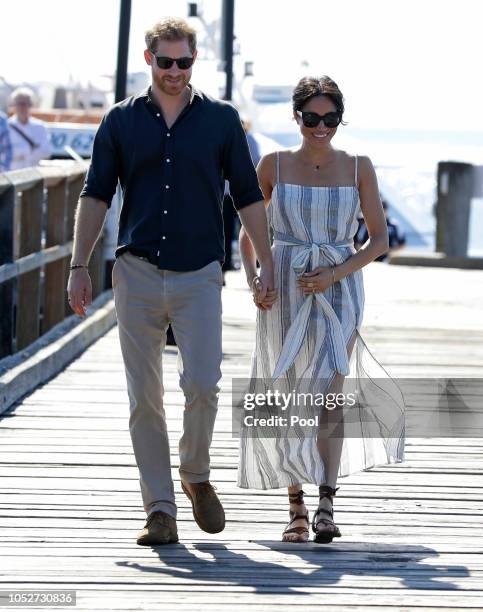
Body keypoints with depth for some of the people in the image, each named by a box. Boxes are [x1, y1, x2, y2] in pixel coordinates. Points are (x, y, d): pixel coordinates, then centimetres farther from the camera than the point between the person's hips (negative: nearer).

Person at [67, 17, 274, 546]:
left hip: (198, 274, -1)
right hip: (137, 273, 1)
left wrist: (267, 264, 4)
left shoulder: (221, 120, 6)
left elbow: (248, 198, 9)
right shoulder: (121, 121, 7)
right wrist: (78, 267, -1)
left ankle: (196, 477, 12)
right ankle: (159, 511, 5)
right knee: (144, 398, 0)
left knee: (202, 383, -14)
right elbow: (95, 196, 6)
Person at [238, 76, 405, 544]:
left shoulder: (358, 168, 2)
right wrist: (252, 282, -5)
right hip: (284, 293, 1)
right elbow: (248, 231, 11)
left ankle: (325, 503, -13)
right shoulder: (274, 166, 2)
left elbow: (379, 239, 3)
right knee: (290, 398, 2)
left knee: (328, 394, -12)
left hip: (337, 291, -1)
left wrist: (335, 274, -10)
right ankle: (296, 505, 12)